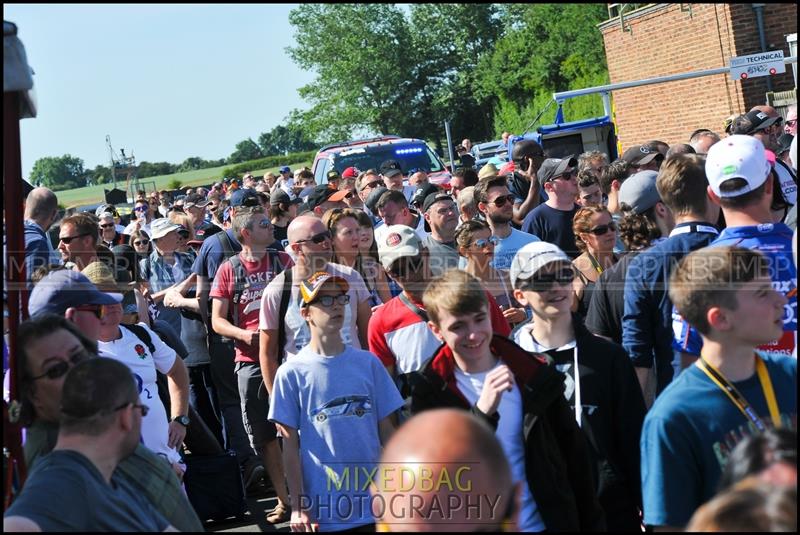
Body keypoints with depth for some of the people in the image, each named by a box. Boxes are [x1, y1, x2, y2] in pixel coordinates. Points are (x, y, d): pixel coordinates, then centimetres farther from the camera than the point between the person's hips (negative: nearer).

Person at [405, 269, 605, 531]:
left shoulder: (534, 375, -3)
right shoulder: (430, 390, -7)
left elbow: (573, 455, 4)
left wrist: (592, 524, 4)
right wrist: (482, 411, -28)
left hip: (544, 523, 1)